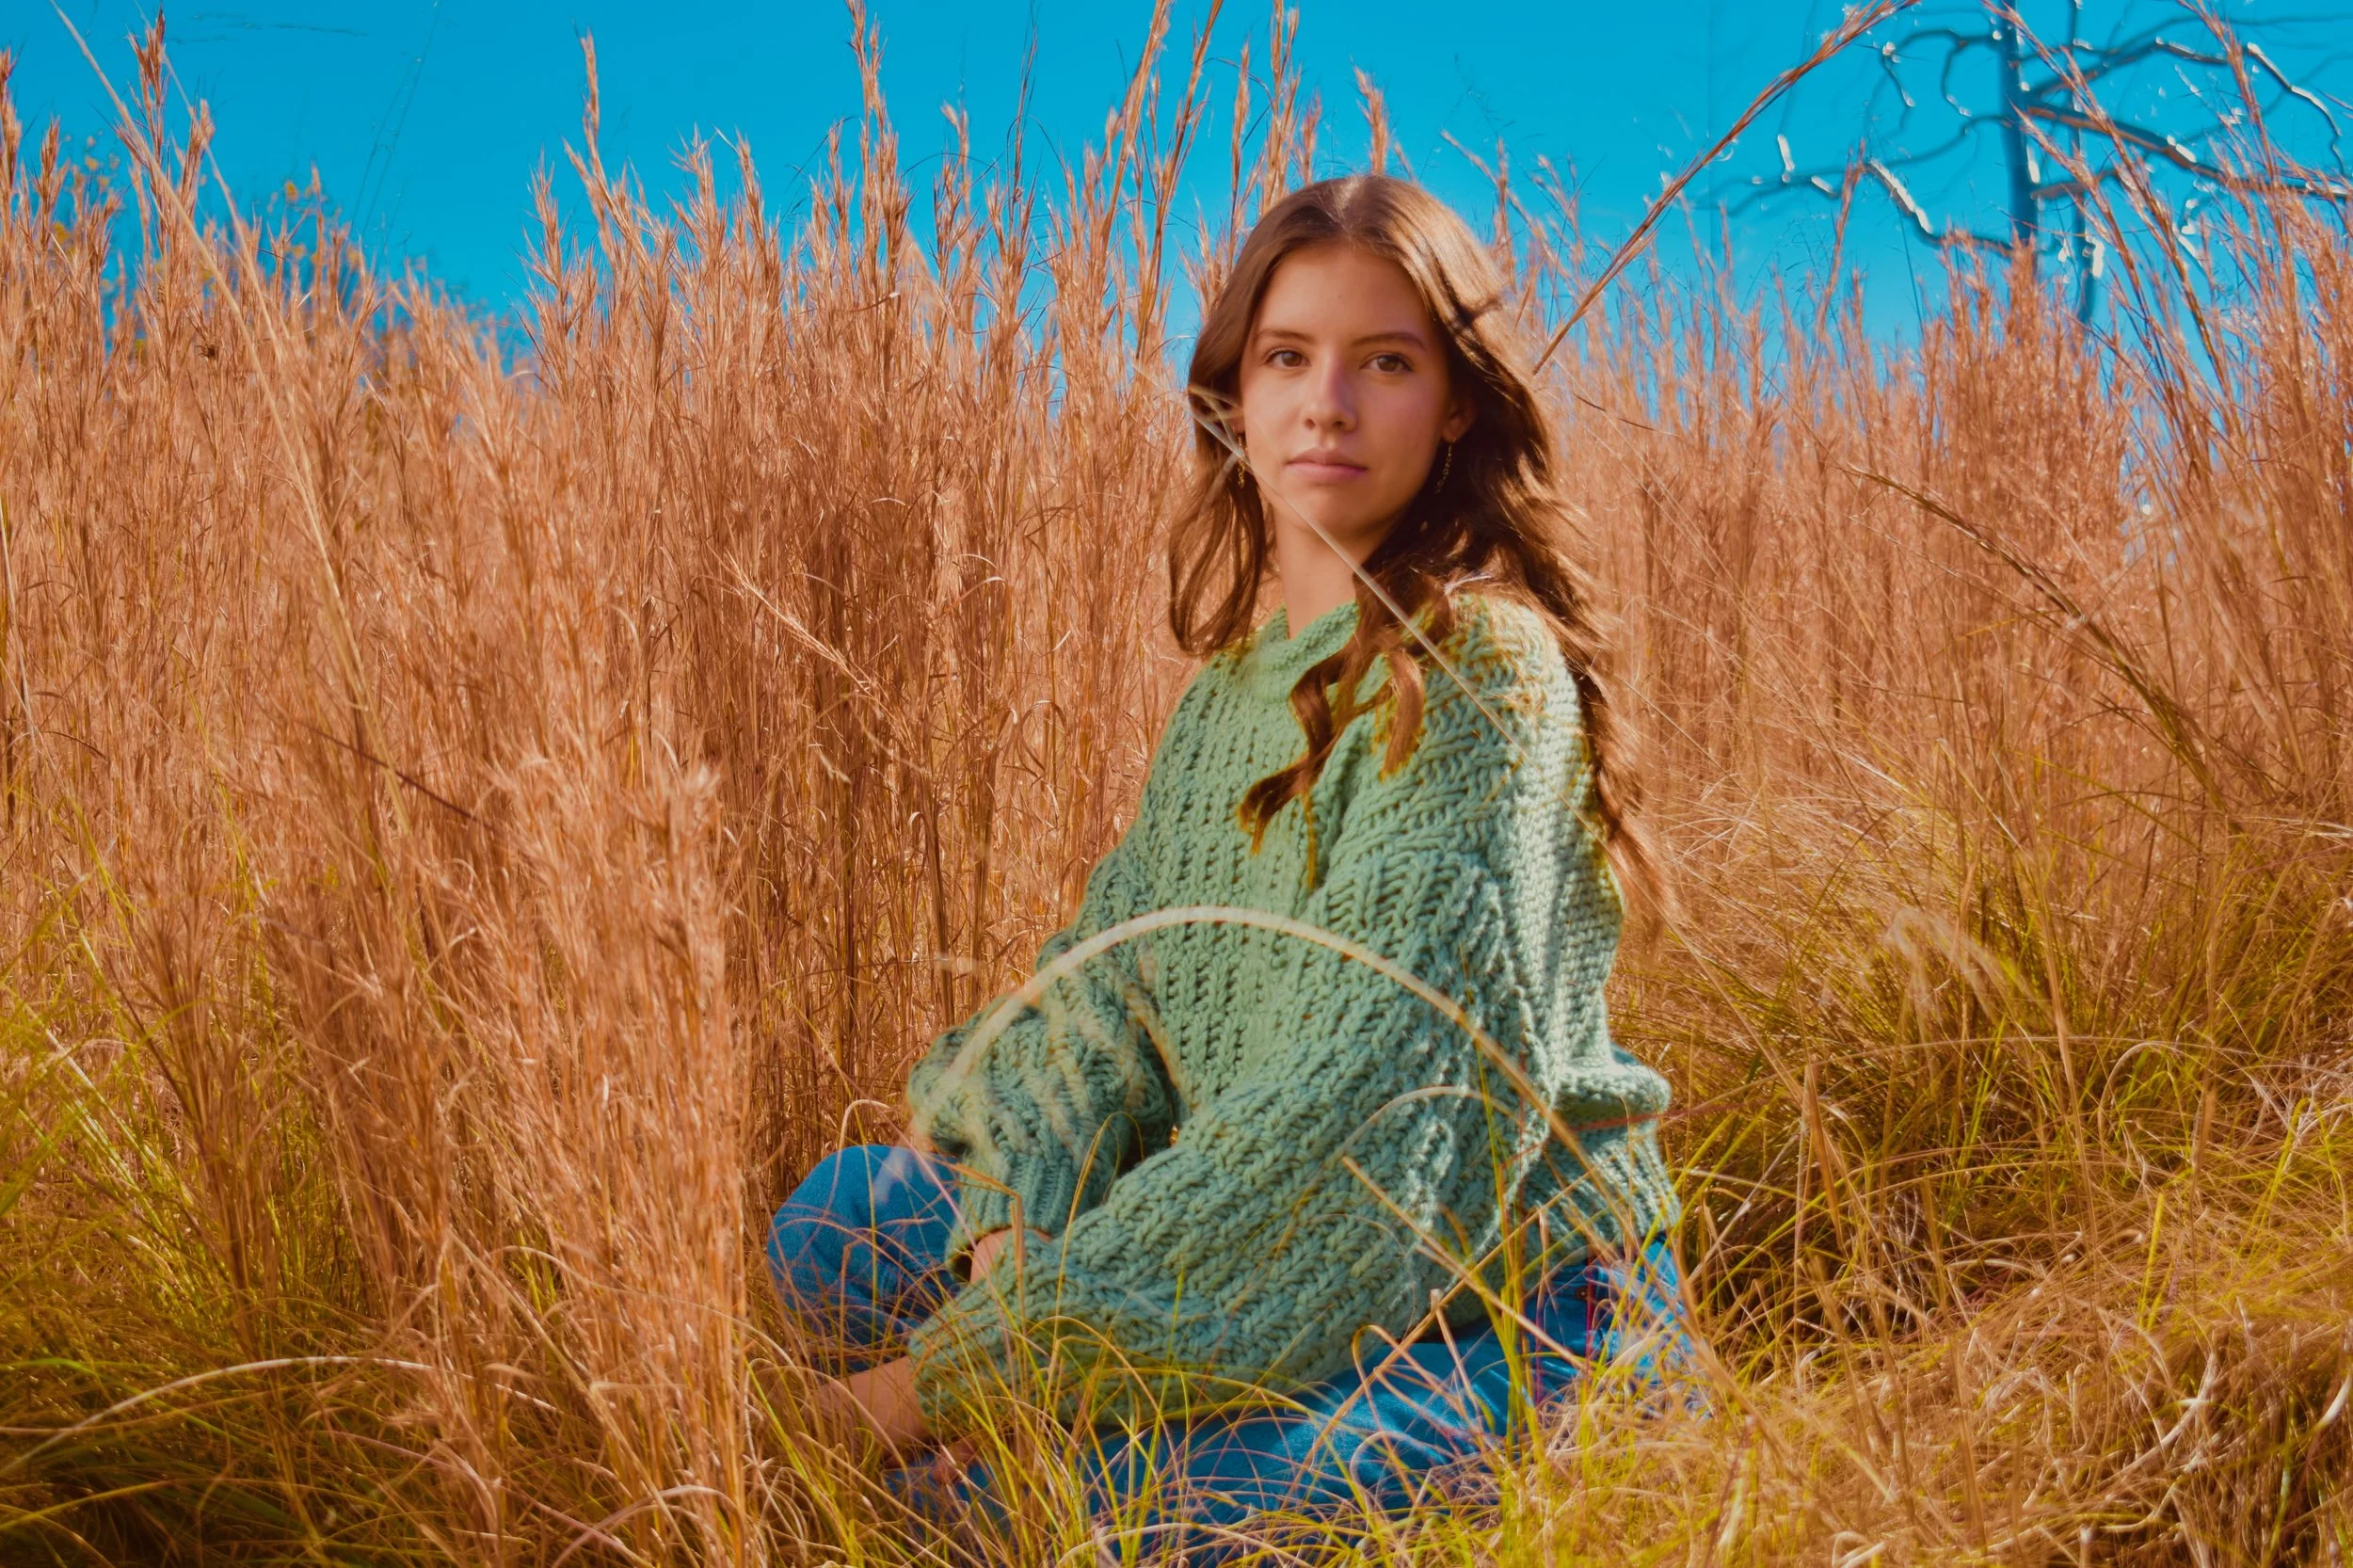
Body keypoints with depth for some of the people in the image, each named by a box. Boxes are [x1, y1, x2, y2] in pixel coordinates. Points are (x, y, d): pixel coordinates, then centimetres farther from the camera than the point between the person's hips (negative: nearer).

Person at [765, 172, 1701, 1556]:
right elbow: (1114, 974, 4)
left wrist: (966, 1364, -26)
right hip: (1285, 1275, 8)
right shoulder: (1240, 678, 10)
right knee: (844, 1223, 3)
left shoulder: (1482, 664, -17)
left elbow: (1376, 1082, -25)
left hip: (1513, 1308, -8)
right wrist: (1022, 1225, -18)